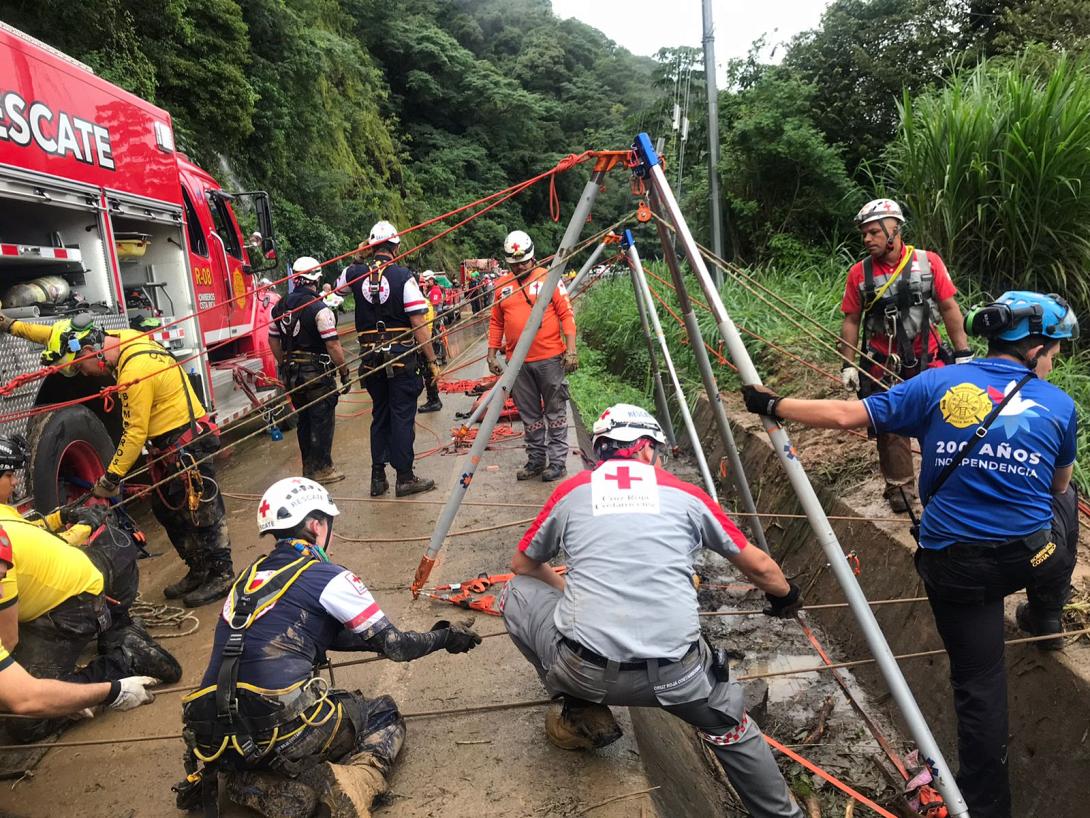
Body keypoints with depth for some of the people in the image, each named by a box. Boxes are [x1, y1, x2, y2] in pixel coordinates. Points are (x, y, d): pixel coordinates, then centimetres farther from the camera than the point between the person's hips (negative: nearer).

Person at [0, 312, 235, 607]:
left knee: (200, 511, 0)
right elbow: (64, 335, 17)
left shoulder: (134, 371, -25)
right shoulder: (119, 338, 2)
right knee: (166, 511, 16)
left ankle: (222, 574, 13)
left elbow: (134, 432, -20)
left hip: (188, 445, -10)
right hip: (168, 446, 10)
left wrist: (111, 477, -12)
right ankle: (199, 571, 27)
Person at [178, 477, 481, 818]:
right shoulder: (326, 577, -5)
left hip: (214, 743, 6)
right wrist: (446, 638, 18)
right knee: (385, 717, 19)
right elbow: (393, 646, 0)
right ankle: (351, 783, -10)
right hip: (281, 733, -5)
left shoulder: (250, 575, 16)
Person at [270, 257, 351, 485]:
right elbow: (333, 345, -19)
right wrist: (345, 372, -11)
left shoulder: (281, 306, 6)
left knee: (304, 420, 17)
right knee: (322, 421, 3)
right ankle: (322, 468, 9)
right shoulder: (319, 308, -16)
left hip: (292, 373, 7)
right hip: (318, 373, -7)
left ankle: (308, 466, 26)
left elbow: (273, 340, 12)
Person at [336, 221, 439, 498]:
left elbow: (338, 286, 28)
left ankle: (378, 478, 18)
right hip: (401, 357, -4)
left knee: (380, 416, 15)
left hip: (370, 358, 4)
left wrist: (357, 256, 22)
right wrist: (431, 361, -7)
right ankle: (404, 478, 8)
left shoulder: (355, 273, 2)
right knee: (402, 416, 3)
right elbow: (419, 324, -12)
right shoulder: (403, 276, -10)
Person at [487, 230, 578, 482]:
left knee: (555, 412, 3)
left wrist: (571, 349, -10)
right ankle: (536, 459, 22)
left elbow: (566, 315, -3)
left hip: (550, 359, -4)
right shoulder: (502, 286, 9)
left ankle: (557, 461, 10)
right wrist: (492, 354, 10)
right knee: (530, 415, 11)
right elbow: (496, 323, 15)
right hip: (517, 362, 4)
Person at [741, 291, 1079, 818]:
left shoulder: (940, 384, -2)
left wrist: (773, 406, 4)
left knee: (977, 683, 12)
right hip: (1036, 556, 1)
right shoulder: (1059, 404, 1)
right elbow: (1057, 485, 16)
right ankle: (1045, 619, 47)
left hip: (953, 566, -1)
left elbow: (847, 415, -7)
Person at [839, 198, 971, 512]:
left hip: (927, 358, 0)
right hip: (881, 364, 0)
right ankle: (900, 486, 19)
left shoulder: (928, 262, -4)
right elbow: (851, 321, 2)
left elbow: (949, 309, -1)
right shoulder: (859, 272, -2)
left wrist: (963, 354, -4)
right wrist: (848, 364, -3)